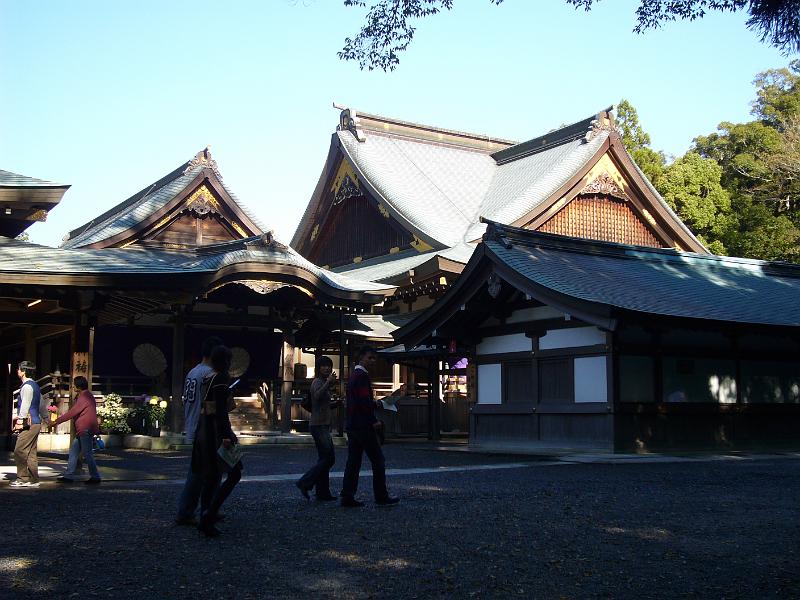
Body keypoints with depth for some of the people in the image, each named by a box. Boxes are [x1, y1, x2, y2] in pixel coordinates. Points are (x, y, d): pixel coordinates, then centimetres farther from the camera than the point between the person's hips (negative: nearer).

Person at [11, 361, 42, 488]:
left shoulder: (27, 386, -11)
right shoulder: (35, 386, 18)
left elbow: (25, 405, -15)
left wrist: (20, 421, -13)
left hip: (29, 424, -10)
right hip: (36, 423, 10)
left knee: (19, 452, -8)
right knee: (31, 453, 9)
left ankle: (22, 479, -6)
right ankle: (33, 480, 9)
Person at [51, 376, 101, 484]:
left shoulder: (84, 397, -16)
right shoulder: (87, 396, 17)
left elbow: (72, 412, -17)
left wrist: (57, 421, -12)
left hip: (86, 430, -11)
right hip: (82, 431, 11)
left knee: (87, 454, -5)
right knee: (73, 451, 12)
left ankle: (95, 477, 1)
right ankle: (69, 475, 15)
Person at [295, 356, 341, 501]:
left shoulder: (323, 382, 19)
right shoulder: (318, 382, -10)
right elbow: (317, 396, -33)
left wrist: (337, 403, 12)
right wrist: (328, 383, -42)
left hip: (323, 425, 10)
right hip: (319, 425, -10)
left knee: (326, 459, 10)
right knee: (328, 458, -11)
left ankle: (323, 493, 13)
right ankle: (305, 483, -7)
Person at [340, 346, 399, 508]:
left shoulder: (353, 375, 18)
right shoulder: (362, 376, -14)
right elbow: (364, 401, -22)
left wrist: (374, 404, 12)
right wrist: (374, 421, -13)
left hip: (352, 425, 10)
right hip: (364, 426, -10)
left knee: (353, 461, 8)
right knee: (378, 460, 0)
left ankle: (347, 497, 5)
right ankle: (381, 496, 4)